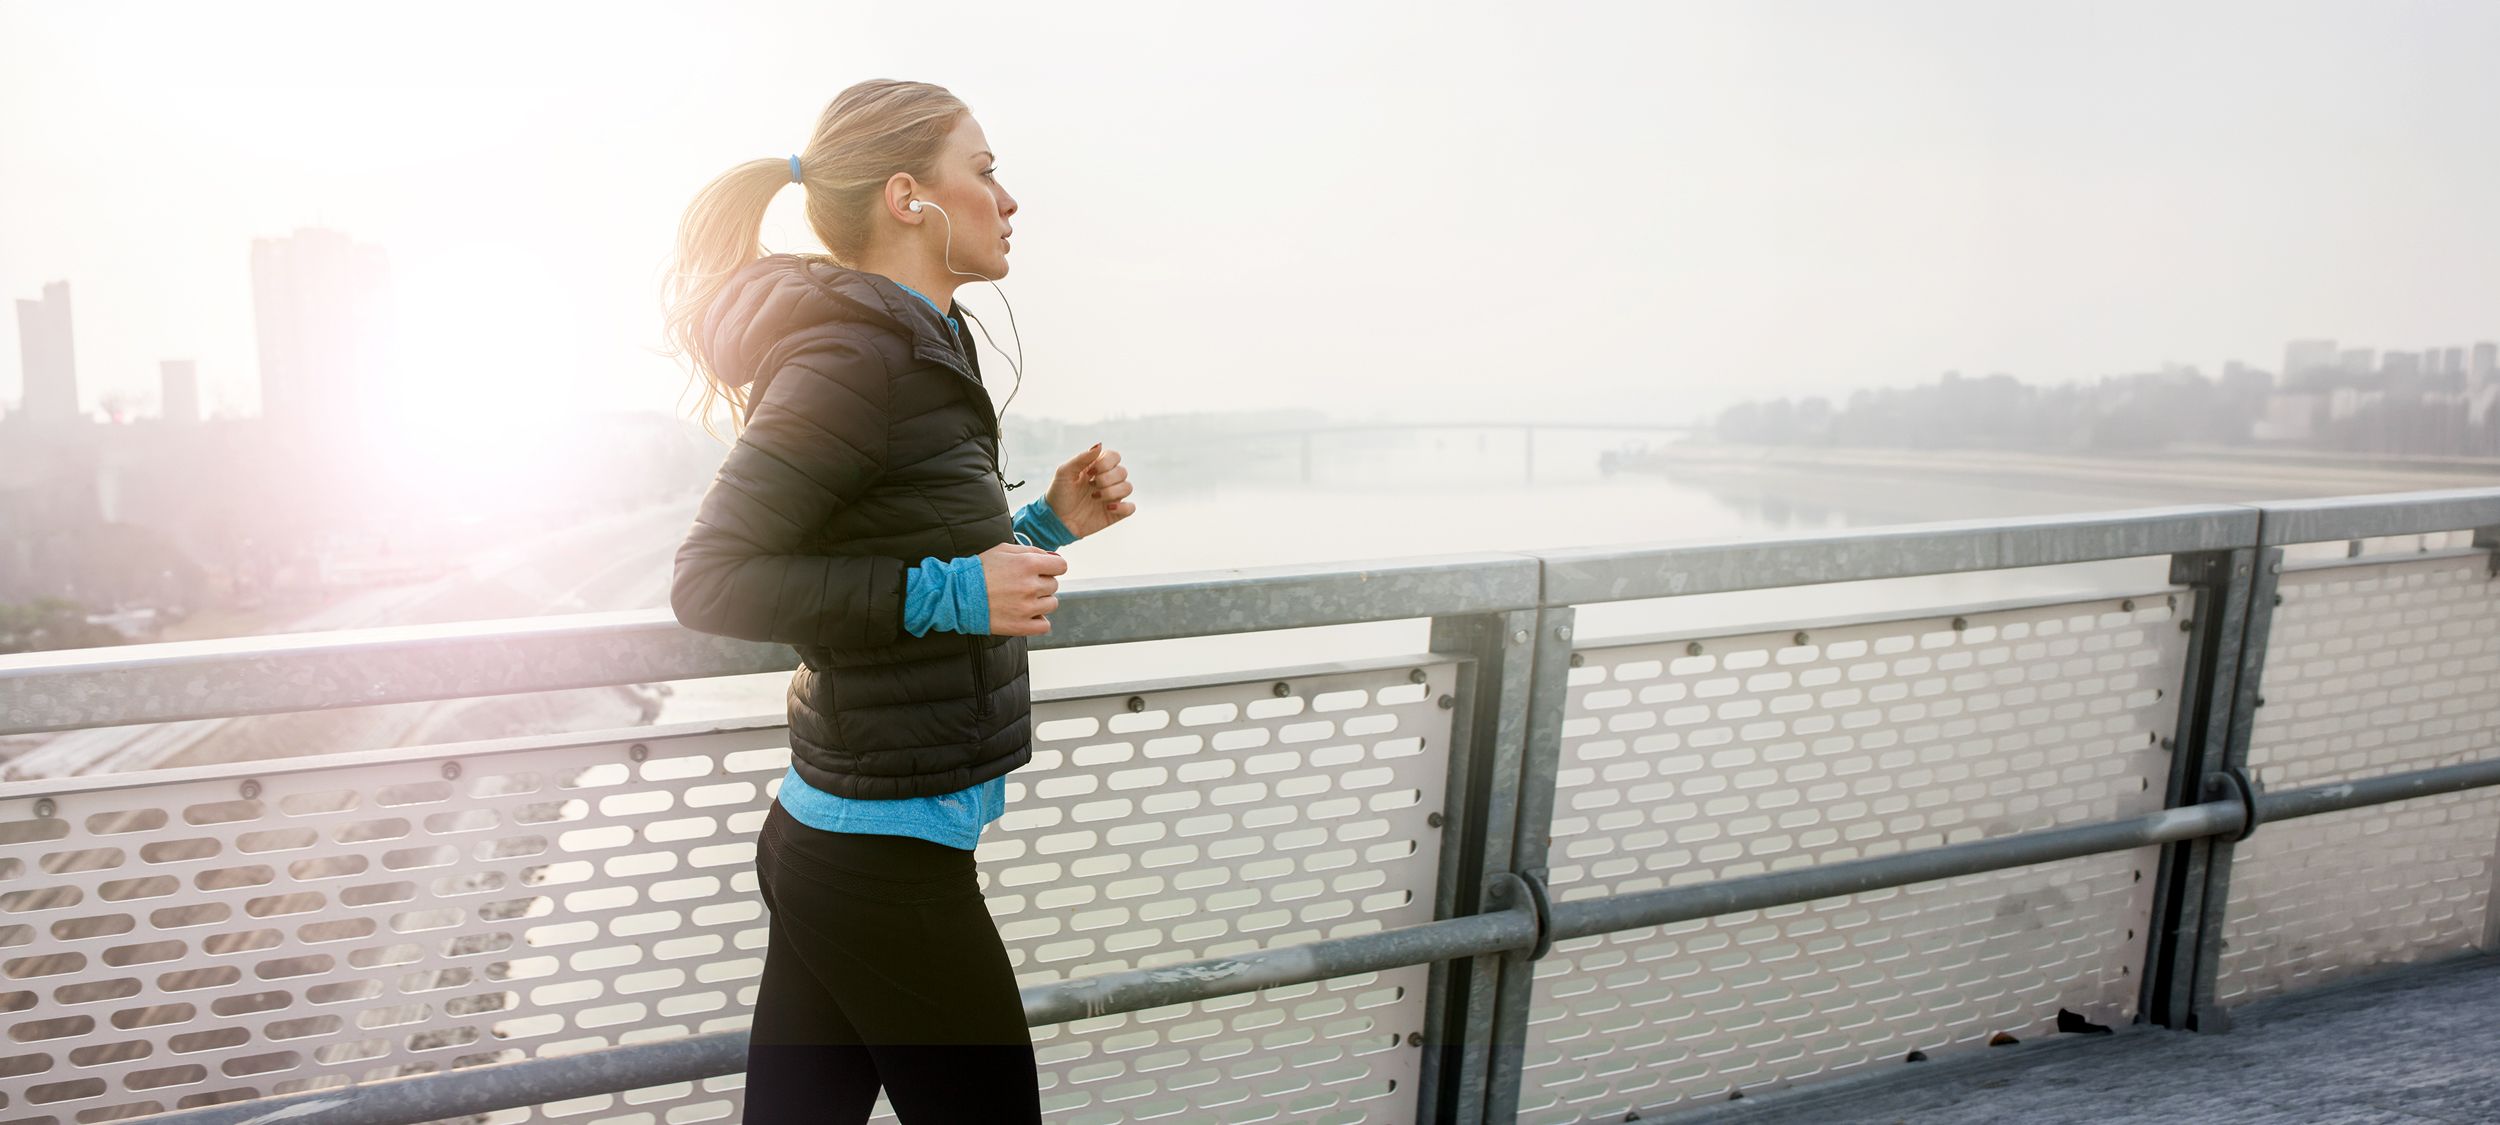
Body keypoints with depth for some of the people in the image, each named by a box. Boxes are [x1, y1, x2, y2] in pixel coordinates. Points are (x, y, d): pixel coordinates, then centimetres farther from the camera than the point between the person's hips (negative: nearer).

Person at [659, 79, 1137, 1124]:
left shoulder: (898, 346, 13)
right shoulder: (862, 352, -17)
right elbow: (710, 582, -20)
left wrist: (1046, 523, 9)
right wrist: (947, 592, -22)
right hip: (887, 861, -9)